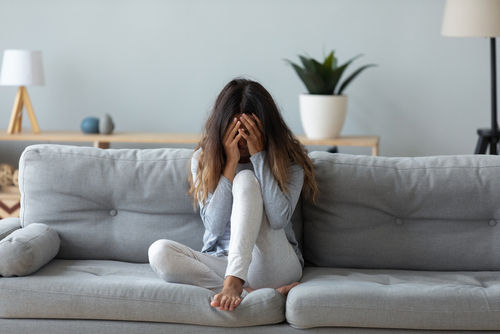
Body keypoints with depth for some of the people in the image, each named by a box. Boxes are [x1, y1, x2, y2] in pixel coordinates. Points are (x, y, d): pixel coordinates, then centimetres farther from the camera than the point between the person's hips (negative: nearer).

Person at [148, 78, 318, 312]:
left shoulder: (289, 159, -1)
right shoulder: (204, 159, 4)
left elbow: (279, 218, -19)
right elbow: (215, 226, -9)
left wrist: (259, 155, -18)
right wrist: (231, 163, -15)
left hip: (274, 265, -2)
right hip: (222, 261, 2)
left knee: (246, 179, -24)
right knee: (159, 252, -27)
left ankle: (233, 284, -40)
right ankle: (252, 294, -33)